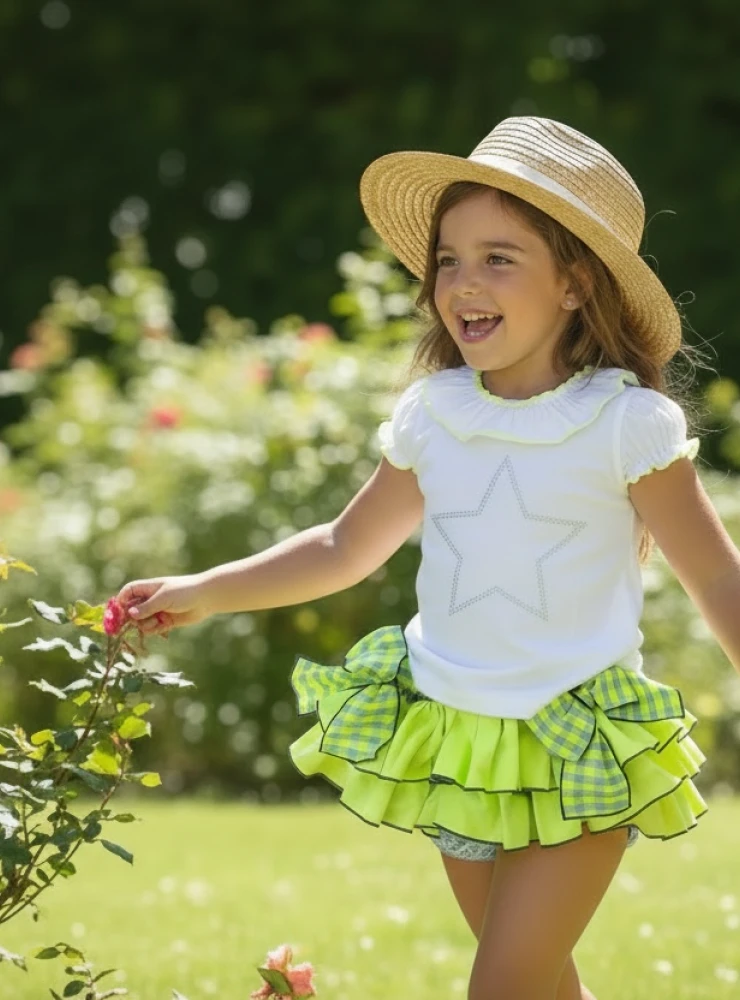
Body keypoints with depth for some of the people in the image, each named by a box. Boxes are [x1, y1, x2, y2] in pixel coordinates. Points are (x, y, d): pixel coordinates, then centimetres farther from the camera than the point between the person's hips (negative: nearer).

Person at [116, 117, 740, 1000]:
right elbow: (347, 547, 16)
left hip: (579, 756, -5)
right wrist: (202, 593, 13)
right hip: (450, 738, 5)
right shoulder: (430, 416, 1)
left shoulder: (627, 424, -12)